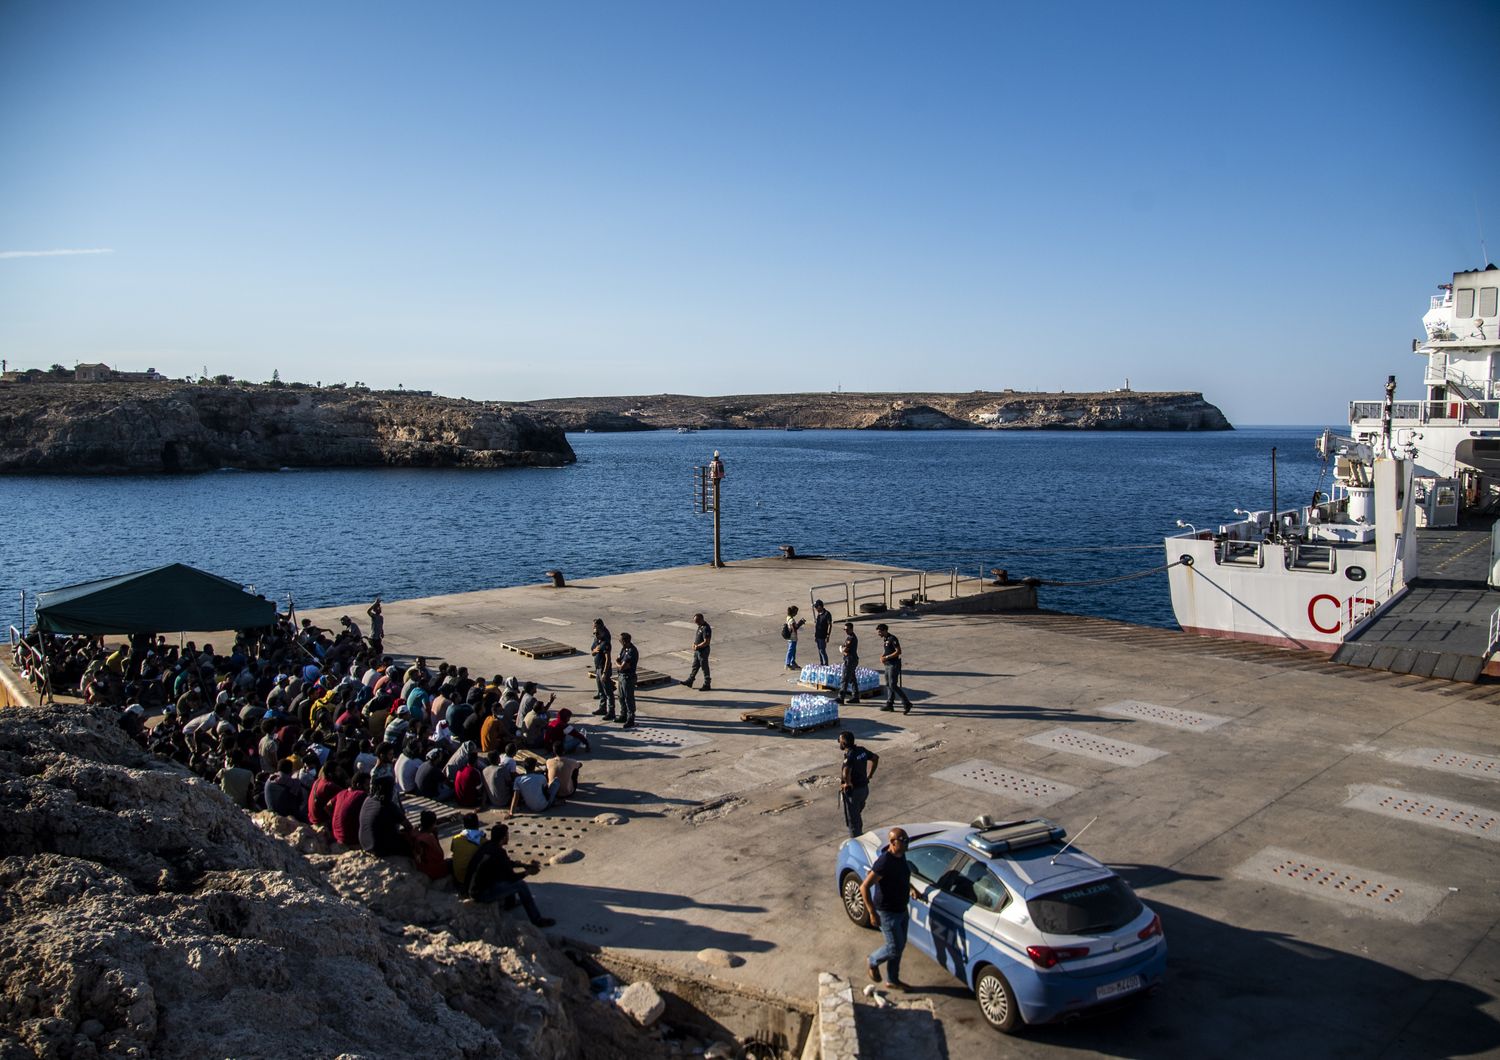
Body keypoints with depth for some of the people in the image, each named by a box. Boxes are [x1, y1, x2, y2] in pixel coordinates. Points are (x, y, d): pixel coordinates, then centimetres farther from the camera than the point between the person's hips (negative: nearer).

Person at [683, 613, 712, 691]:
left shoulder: (706, 628, -25)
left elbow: (706, 642, -28)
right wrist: (694, 643, 4)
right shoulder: (700, 626, 6)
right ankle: (689, 681, 29)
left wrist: (697, 646, -18)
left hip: (703, 651, -10)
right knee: (695, 666, 18)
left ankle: (707, 685, 13)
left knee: (705, 668, 2)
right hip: (697, 651, 10)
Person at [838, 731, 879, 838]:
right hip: (864, 788, 8)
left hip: (853, 792, -8)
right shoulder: (861, 750, -2)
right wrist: (870, 775, 18)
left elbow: (845, 774, -43)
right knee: (857, 815, 27)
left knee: (852, 820, 7)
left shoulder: (850, 755, -27)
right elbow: (875, 757, 16)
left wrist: (848, 784, -23)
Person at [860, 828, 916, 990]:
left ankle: (892, 980, 36)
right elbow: (864, 887, -29)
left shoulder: (901, 856, -4)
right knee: (895, 948, 2)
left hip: (902, 910, 8)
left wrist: (911, 887, 7)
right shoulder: (884, 862, -30)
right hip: (887, 913, -8)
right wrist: (872, 913, -27)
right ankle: (874, 961, 30)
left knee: (899, 946, 18)